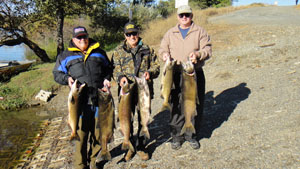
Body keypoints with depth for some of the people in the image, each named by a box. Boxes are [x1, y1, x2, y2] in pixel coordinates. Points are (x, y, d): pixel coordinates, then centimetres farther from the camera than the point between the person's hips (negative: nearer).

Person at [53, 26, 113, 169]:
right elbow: (57, 74, 16)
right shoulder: (65, 56, 14)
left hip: (100, 98, 2)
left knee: (98, 130, 9)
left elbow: (109, 68, 26)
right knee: (81, 131, 0)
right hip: (80, 100, -2)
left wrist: (106, 79, 6)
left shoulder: (99, 52, 18)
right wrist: (67, 79, -5)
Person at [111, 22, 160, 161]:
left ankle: (140, 147, 24)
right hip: (126, 90, 0)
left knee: (143, 119, 7)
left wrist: (150, 72, -12)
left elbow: (156, 66, 10)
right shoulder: (119, 51, 9)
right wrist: (120, 77, -20)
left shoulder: (147, 49, 12)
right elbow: (115, 69, 2)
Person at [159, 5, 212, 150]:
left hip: (195, 74, 0)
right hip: (176, 74, 1)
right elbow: (162, 49, 13)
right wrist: (164, 55, -12)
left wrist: (198, 54, -21)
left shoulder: (200, 32, 8)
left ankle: (191, 135, 20)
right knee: (176, 105, 2)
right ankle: (176, 135, 17)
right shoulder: (170, 33, 14)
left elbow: (207, 49, 0)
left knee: (195, 104, 4)